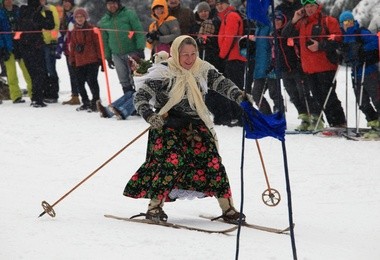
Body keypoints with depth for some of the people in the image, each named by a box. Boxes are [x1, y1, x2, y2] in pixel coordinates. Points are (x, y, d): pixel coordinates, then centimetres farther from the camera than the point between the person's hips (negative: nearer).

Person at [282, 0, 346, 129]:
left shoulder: (328, 21, -2)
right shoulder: (301, 23, 16)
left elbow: (337, 40, -9)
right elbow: (285, 35, 13)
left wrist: (320, 45, -18)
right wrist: (294, 20, 0)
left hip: (326, 66, -6)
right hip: (309, 68, 7)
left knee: (329, 97, -10)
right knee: (319, 98, 8)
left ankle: (340, 124, -6)